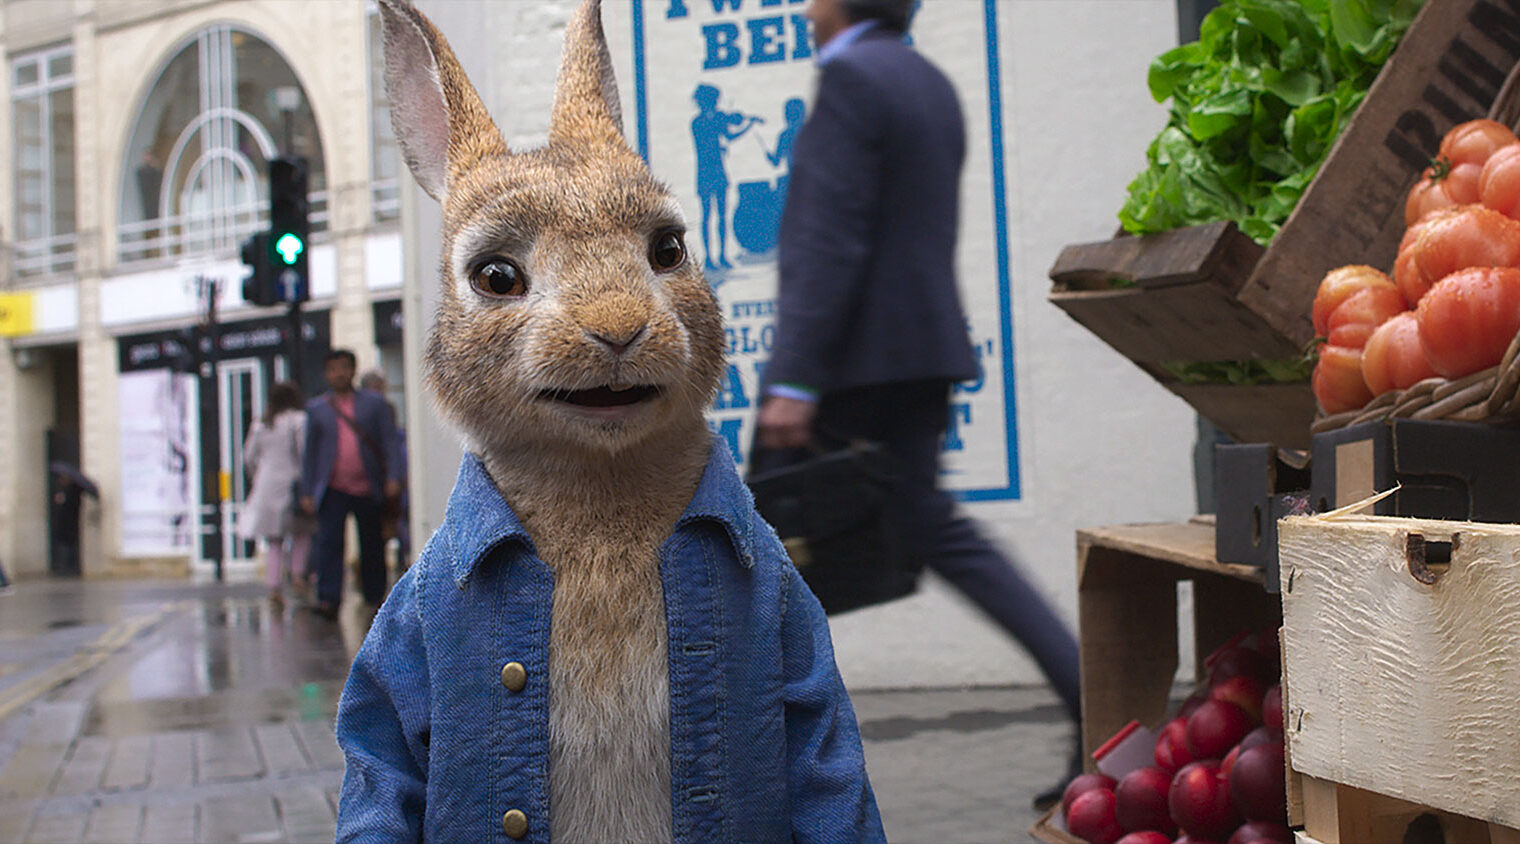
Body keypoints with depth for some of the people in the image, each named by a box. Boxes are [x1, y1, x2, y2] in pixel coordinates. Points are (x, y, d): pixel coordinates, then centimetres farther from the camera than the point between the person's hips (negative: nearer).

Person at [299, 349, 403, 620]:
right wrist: (307, 492, 4)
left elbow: (390, 443, 4)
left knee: (371, 546, 8)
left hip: (368, 489, 0)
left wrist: (393, 478, -8)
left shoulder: (375, 403, 8)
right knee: (329, 542, -11)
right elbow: (310, 452, 10)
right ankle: (328, 600, -14)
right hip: (332, 490, 0)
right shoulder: (316, 408, 9)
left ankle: (376, 597, 22)